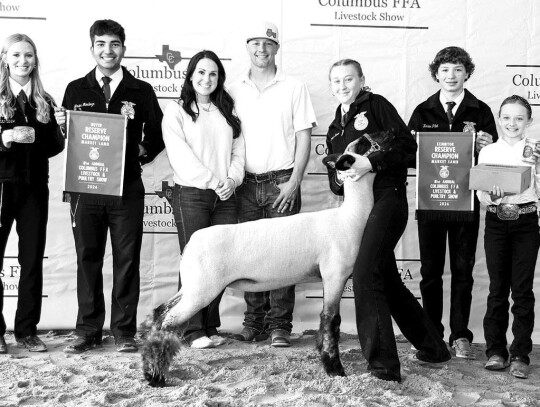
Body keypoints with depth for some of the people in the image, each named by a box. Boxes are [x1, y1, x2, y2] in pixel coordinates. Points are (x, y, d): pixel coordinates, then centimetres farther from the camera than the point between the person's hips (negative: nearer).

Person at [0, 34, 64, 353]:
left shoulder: (44, 102, 12)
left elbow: (57, 144, 8)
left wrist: (35, 136, -10)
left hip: (34, 188, 3)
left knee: (33, 260, 4)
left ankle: (27, 331, 12)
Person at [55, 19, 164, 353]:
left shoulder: (141, 91, 8)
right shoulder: (76, 90, 11)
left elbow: (158, 134, 11)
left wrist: (144, 150, -5)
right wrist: (61, 126, -9)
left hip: (127, 189, -1)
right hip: (84, 188, 1)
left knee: (127, 260, 3)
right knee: (87, 259, 6)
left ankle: (125, 332, 12)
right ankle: (88, 332, 16)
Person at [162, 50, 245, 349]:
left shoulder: (227, 112, 19)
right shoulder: (176, 111, 4)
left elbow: (238, 150, 13)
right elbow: (180, 155, -7)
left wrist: (232, 179, -5)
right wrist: (212, 180, -12)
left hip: (225, 196, 4)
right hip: (191, 194, -4)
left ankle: (210, 327, 11)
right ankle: (193, 330, 0)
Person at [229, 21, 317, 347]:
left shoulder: (294, 88, 3)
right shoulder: (234, 91, 10)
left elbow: (304, 137, 0)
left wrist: (294, 181, -9)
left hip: (281, 183, -2)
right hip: (245, 183, 3)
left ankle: (280, 326, 3)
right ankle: (254, 322, 14)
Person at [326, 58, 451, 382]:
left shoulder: (376, 105, 0)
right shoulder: (336, 126, 21)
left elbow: (407, 145, -9)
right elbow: (333, 174, 21)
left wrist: (369, 164, -18)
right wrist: (339, 176, -2)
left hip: (387, 197, -8)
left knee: (365, 274, -19)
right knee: (388, 281, 13)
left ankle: (383, 364, -14)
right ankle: (433, 348, 29)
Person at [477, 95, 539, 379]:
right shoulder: (487, 152, 6)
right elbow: (480, 195, 1)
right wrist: (494, 194, -20)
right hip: (496, 222, 1)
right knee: (497, 288, 5)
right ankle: (495, 350, 13)